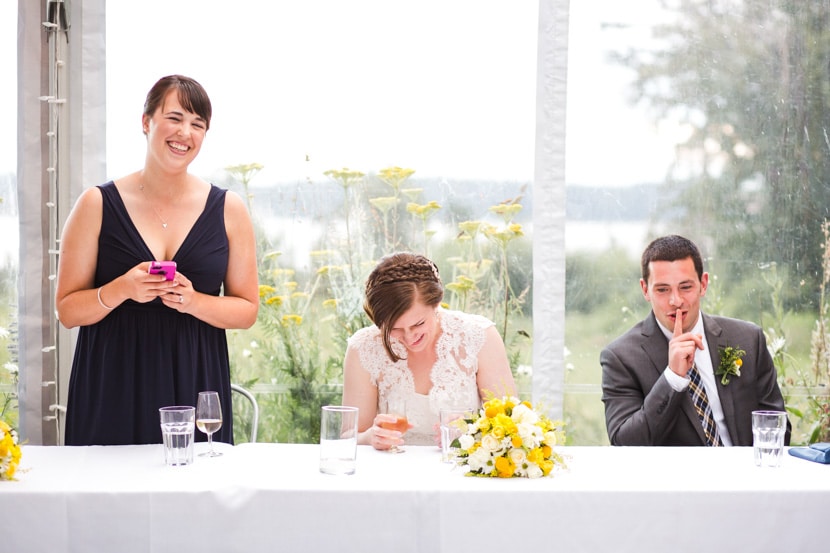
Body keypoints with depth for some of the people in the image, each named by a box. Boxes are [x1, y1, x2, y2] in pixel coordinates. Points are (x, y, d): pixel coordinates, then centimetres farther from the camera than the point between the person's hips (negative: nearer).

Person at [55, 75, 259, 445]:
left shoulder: (228, 210, 5)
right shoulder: (98, 205, 2)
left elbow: (247, 311, 6)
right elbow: (68, 311, 1)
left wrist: (193, 301, -12)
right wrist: (121, 290, -17)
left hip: (194, 390, 1)